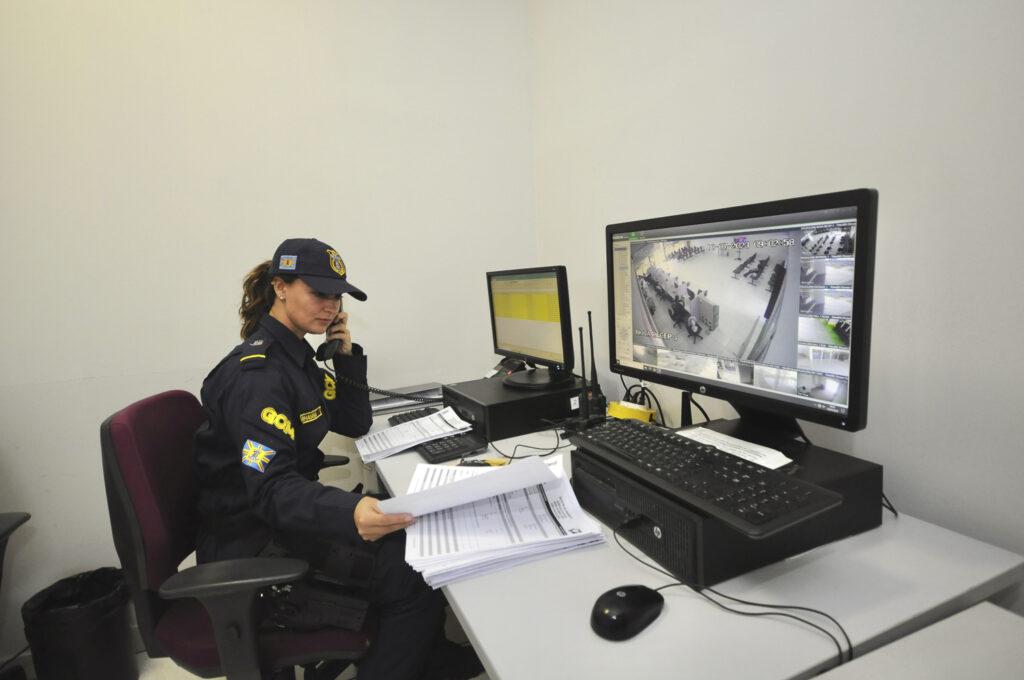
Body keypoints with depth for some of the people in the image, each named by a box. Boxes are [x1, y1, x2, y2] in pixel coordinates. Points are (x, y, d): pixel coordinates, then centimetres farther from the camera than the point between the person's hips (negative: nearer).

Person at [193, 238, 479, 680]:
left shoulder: (295, 356, 6)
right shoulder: (257, 373, -22)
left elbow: (355, 424, 10)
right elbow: (269, 489, -30)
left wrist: (347, 354, -3)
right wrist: (350, 514, -48)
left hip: (285, 513, 9)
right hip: (251, 540, -9)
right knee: (414, 577, -18)